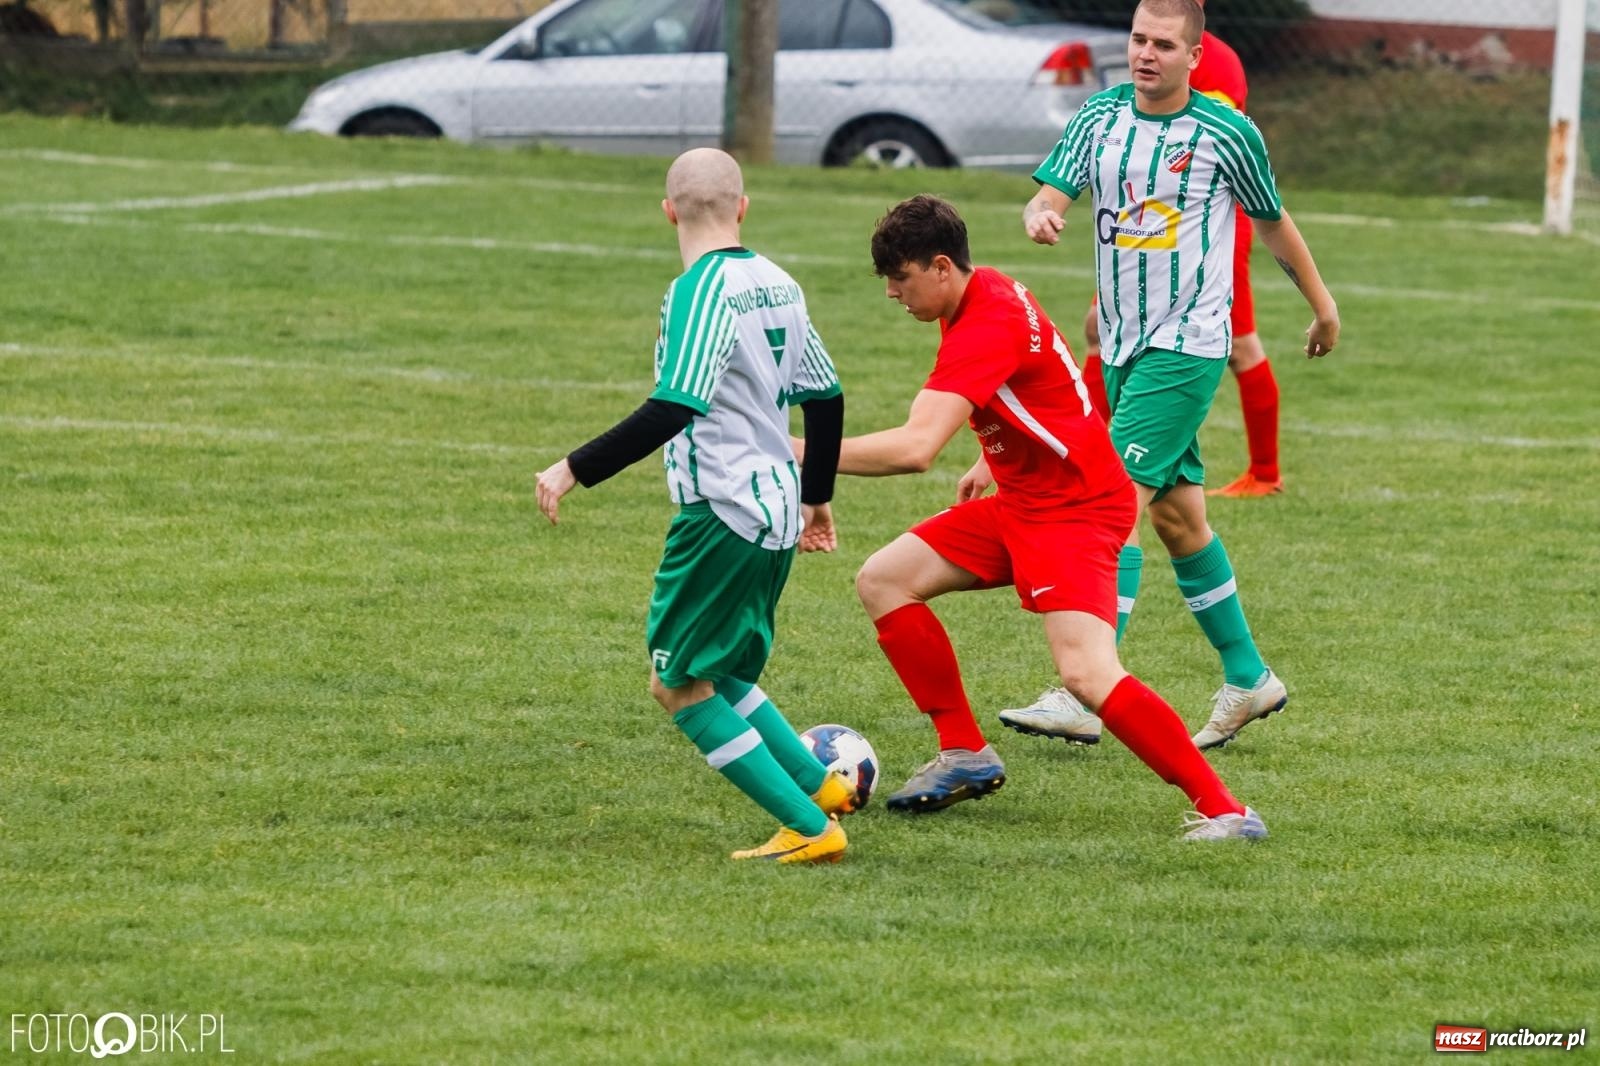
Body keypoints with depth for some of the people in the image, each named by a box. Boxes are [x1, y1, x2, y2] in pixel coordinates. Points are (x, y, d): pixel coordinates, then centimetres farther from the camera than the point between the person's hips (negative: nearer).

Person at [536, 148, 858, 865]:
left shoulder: (701, 290, -15)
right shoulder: (776, 284, 11)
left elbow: (673, 411, -25)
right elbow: (825, 397, 18)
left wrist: (575, 470, -22)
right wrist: (816, 498, 31)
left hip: (724, 511, -9)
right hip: (774, 511, 9)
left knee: (679, 683, -2)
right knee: (719, 673, 21)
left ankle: (809, 829, -6)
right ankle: (823, 788, 15)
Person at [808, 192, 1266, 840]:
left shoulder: (986, 327, -26)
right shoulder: (984, 294, 5)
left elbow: (915, 448, -36)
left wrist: (803, 452, -30)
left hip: (1076, 511, -11)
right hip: (1020, 501, 11)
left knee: (1086, 674, -26)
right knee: (882, 580, 6)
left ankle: (1223, 810, -18)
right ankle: (966, 756, 12)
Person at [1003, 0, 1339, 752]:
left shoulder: (1226, 134, -7)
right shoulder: (1102, 117, 4)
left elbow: (1273, 223, 7)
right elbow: (1050, 194, -6)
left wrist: (1322, 305, 18)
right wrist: (1040, 217, -30)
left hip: (1187, 347, -6)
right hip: (1122, 347, 6)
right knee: (1177, 515, 13)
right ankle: (1247, 678, 26)